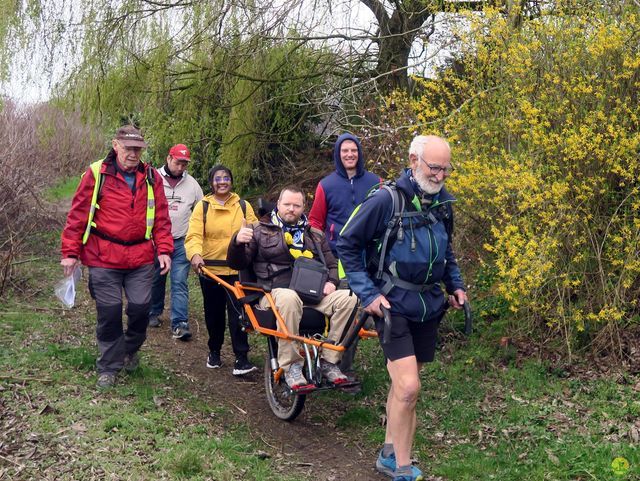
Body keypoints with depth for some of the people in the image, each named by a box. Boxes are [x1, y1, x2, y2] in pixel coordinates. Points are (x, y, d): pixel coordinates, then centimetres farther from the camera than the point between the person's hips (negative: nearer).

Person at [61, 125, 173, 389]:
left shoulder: (151, 177, 5)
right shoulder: (96, 174, -4)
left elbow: (161, 217, 8)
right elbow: (78, 215, -2)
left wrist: (164, 250, 0)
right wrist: (70, 253, -3)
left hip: (141, 258, 2)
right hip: (104, 259, -2)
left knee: (141, 308, 4)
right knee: (109, 313, 3)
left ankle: (130, 349, 34)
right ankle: (108, 367, 21)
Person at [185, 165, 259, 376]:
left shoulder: (243, 206, 6)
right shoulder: (203, 206, 1)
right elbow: (194, 235, -11)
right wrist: (195, 254, -30)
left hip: (237, 270, 0)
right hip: (210, 270, 1)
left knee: (237, 313, -6)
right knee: (214, 314, 13)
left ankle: (241, 357, -1)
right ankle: (214, 351, 32)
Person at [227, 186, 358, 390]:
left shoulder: (315, 236, 23)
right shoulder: (260, 230, 13)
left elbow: (332, 264, 27)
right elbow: (237, 263, 9)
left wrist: (331, 282, 3)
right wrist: (237, 242, -13)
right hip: (276, 292, -4)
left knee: (348, 298, -23)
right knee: (289, 298, -41)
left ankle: (328, 361, -14)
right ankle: (291, 366, -28)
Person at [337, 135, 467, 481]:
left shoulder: (443, 201, 5)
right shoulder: (386, 199, -15)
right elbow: (347, 244, -10)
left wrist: (455, 285, 11)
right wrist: (367, 294, -14)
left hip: (429, 305, 6)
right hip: (393, 305, -6)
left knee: (403, 383, 15)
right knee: (408, 387, -13)